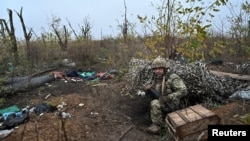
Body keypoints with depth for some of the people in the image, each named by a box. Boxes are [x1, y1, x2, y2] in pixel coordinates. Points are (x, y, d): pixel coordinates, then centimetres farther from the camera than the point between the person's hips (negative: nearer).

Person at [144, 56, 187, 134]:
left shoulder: (172, 77, -21)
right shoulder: (155, 76, -1)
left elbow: (183, 91, -28)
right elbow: (146, 87, 7)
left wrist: (168, 97, -32)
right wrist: (148, 88, -18)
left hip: (170, 103, -7)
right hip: (160, 102, 7)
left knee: (155, 103, -27)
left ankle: (156, 125, -14)